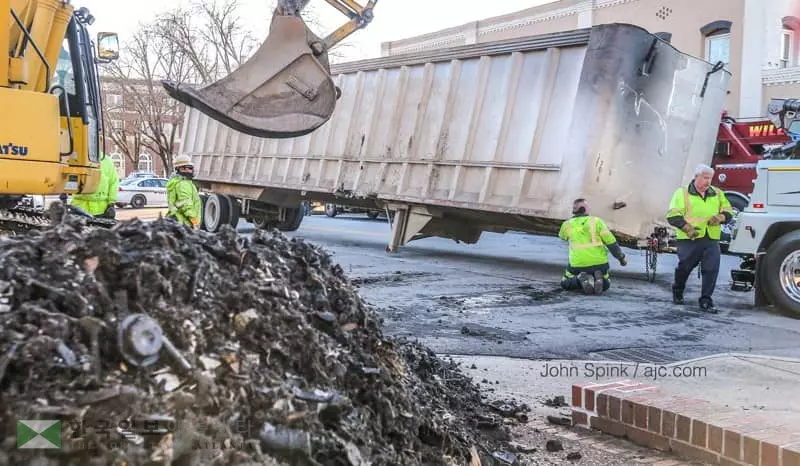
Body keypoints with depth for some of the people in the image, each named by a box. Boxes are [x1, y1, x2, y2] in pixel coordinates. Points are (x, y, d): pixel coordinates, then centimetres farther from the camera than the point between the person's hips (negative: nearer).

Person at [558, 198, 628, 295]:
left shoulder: (567, 225, 4)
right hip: (599, 263, 1)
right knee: (605, 285, 27)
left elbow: (563, 236, 29)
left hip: (578, 264, -1)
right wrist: (621, 257, 5)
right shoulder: (596, 221, 0)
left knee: (566, 284, 23)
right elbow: (610, 241, -4)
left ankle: (583, 280, -10)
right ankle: (598, 278, -10)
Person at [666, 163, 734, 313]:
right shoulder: (682, 193, 1)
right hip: (689, 240, -3)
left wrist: (719, 217, -7)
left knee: (711, 270, -6)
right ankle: (677, 293, 32)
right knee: (684, 268, 6)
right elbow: (672, 215, -6)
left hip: (711, 240, 3)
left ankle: (706, 300, 3)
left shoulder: (717, 194, 15)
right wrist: (687, 227, -20)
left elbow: (729, 212, 17)